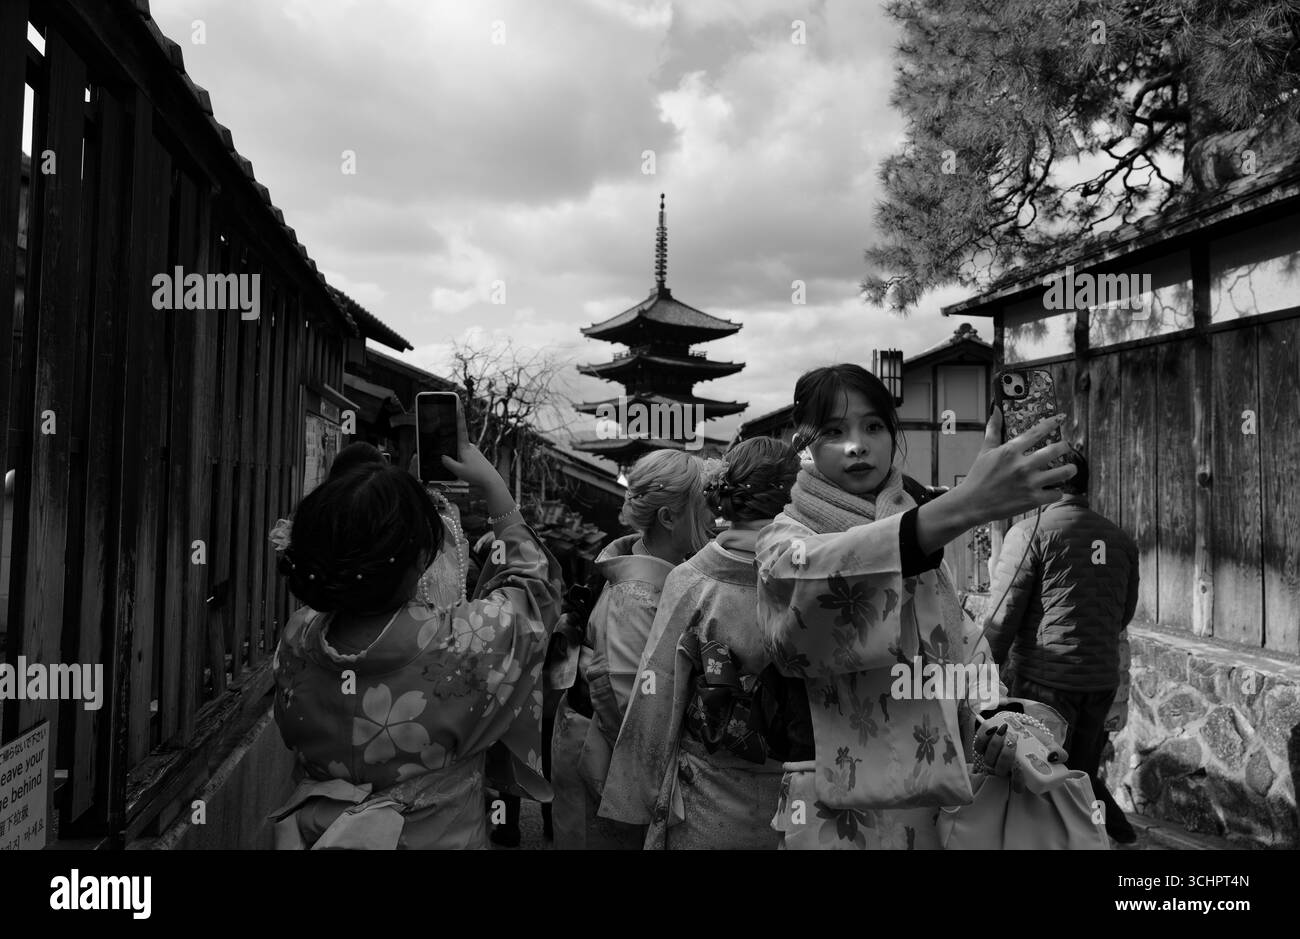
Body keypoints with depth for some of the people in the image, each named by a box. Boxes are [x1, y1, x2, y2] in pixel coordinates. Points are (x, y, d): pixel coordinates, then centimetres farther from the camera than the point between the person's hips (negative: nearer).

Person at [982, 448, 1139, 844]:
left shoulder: (1030, 531, -10)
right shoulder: (1121, 538, 7)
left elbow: (1003, 611, -12)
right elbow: (1126, 610, 15)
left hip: (1047, 677, -5)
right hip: (1103, 678, 6)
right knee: (1081, 770, 22)